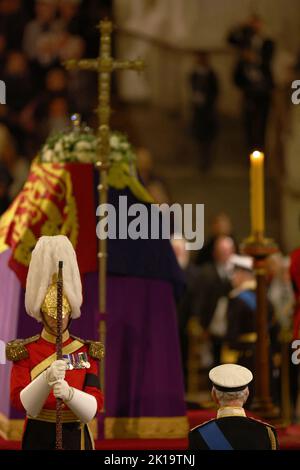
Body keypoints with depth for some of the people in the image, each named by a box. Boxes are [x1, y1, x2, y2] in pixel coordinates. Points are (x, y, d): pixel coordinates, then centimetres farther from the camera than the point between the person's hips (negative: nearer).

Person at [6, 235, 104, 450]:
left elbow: (94, 407, -6)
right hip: (38, 440, -1)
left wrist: (69, 393, -26)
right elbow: (20, 402, -11)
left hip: (75, 440, 1)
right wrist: (46, 379, -28)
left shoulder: (87, 351, 2)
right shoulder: (24, 351, -1)